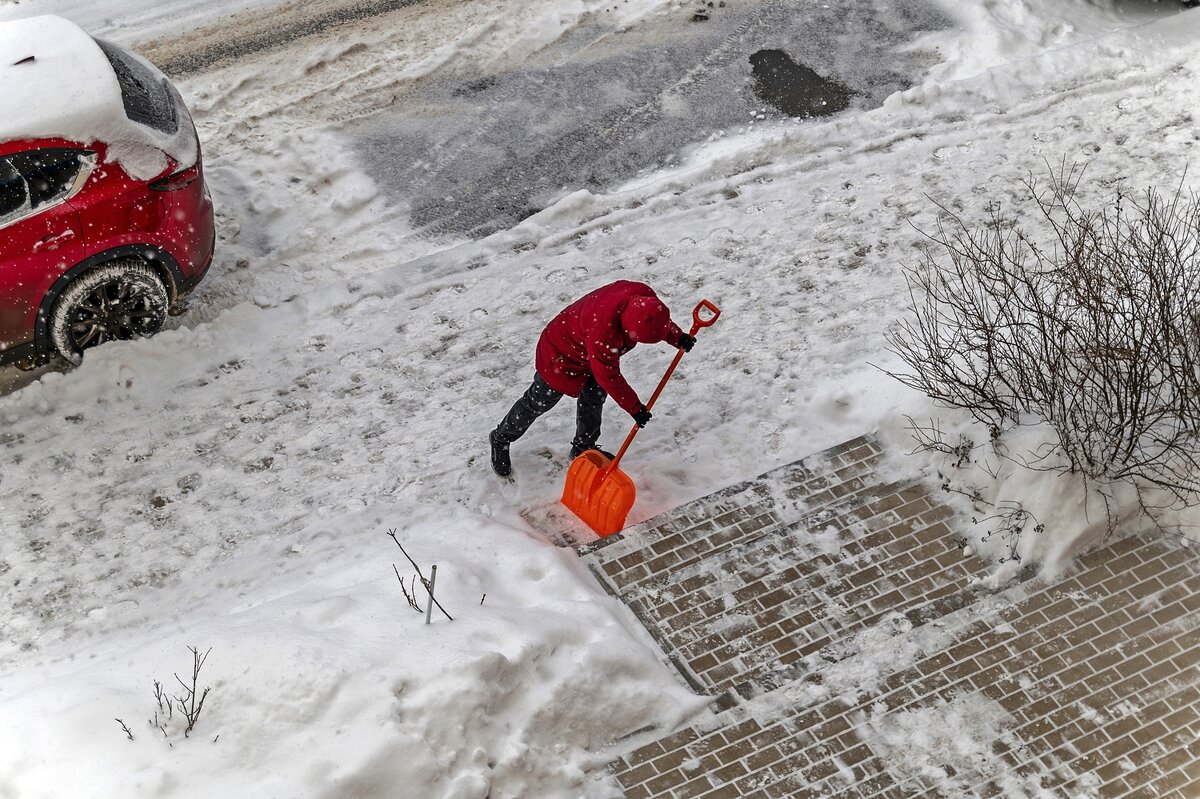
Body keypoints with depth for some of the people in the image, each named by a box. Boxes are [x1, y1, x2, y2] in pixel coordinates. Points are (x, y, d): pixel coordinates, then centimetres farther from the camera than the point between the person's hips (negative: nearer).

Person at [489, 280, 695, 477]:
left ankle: (583, 448, 41)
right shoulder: (603, 333, -48)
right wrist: (634, 408, -22)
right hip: (562, 354, -7)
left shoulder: (644, 295, -28)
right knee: (539, 402, 11)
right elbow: (609, 377, -32)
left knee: (594, 399, 18)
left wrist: (678, 337, -11)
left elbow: (658, 319, 1)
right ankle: (501, 438, 34)